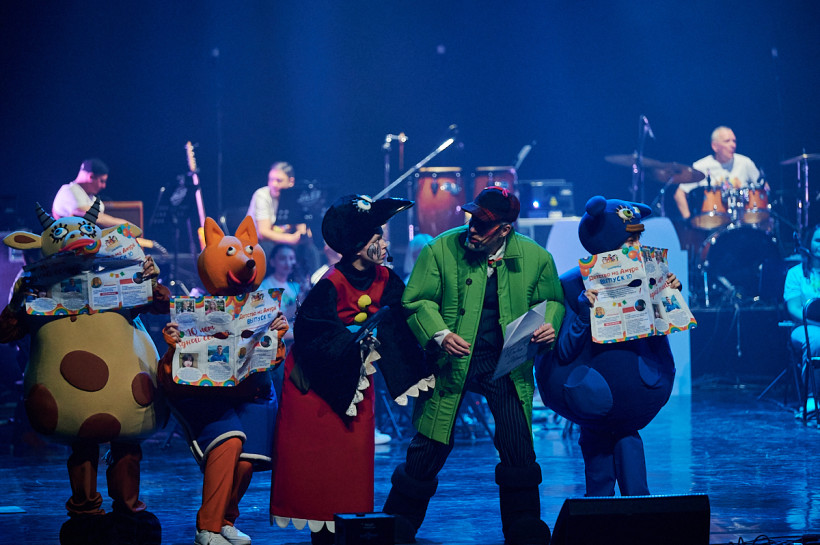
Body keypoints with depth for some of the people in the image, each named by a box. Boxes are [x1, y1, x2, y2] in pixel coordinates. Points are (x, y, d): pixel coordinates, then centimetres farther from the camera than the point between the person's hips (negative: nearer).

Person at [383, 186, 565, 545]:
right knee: (429, 447, 0)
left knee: (519, 450, 0)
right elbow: (418, 301, -4)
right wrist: (440, 335, -20)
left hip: (507, 364, 1)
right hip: (452, 362, -1)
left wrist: (549, 325, -9)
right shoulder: (441, 250, -7)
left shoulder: (536, 258, -2)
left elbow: (551, 300, 12)